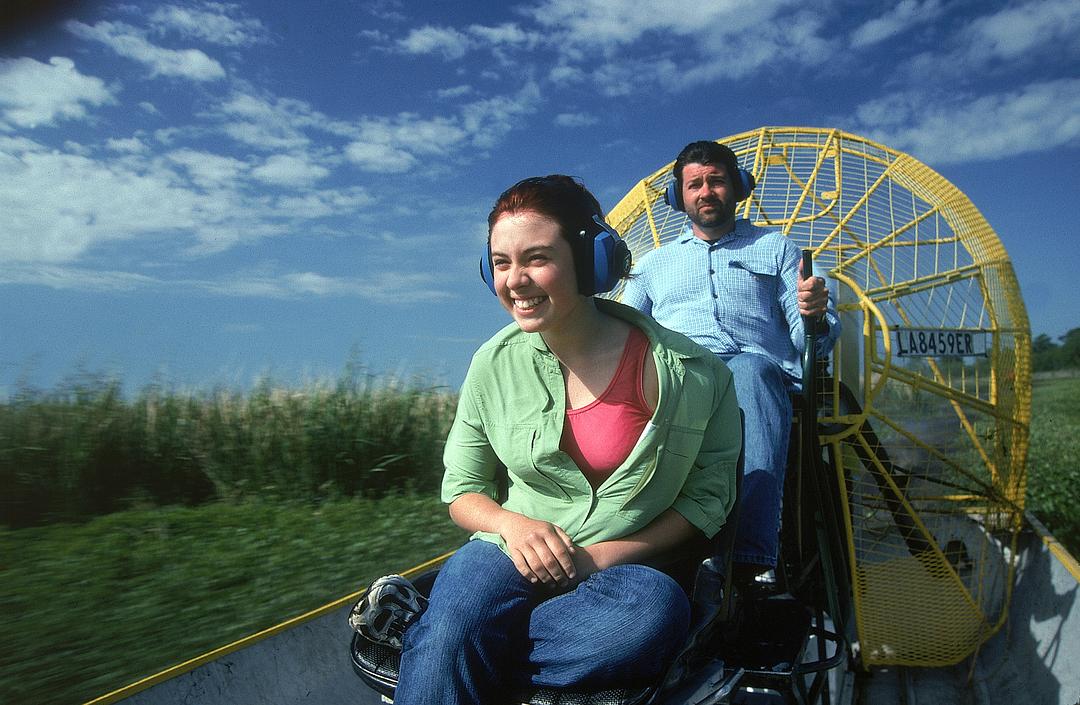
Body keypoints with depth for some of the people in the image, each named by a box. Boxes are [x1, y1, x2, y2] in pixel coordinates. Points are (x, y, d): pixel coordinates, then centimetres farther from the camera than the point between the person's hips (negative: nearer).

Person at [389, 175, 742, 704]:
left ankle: (421, 643, -23)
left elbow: (707, 496, -1)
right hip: (509, 557, 0)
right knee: (454, 626, -35)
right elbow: (462, 488, 9)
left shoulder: (690, 373, -9)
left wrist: (605, 554, -14)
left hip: (625, 566, 1)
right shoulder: (495, 363, 0)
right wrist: (512, 525, -14)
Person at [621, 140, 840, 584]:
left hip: (758, 369, -1)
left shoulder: (775, 248, 26)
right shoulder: (653, 264, 32)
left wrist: (815, 317, -9)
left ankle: (753, 559, -49)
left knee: (748, 371, -39)